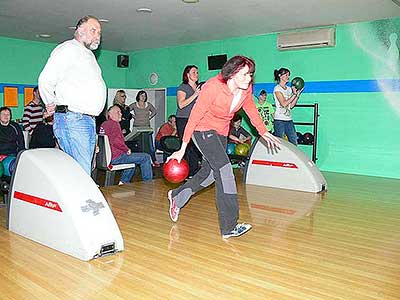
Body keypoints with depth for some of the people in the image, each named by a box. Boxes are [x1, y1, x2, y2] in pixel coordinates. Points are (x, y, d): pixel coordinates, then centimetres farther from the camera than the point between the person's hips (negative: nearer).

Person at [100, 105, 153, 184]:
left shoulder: (104, 124, 15)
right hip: (115, 157, -10)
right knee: (146, 157, -8)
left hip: (107, 156, 11)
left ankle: (124, 182, 30)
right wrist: (127, 149, -12)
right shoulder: (114, 124, -14)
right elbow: (116, 142, -27)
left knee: (133, 159, 34)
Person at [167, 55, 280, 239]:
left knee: (209, 173, 14)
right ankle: (229, 227, -16)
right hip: (203, 130, -7)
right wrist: (183, 149, -23)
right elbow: (194, 116, -24)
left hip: (221, 132, 8)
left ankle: (176, 197, 38)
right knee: (224, 169, -20)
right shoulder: (213, 87, -28)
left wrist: (264, 132, 14)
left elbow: (251, 110, 10)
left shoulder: (245, 89, -10)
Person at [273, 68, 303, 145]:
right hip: (279, 119, -7)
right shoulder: (277, 88, -5)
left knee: (294, 142, 4)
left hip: (289, 119, 7)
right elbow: (284, 103, -16)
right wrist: (294, 94, -14)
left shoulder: (289, 89, 16)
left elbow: (291, 105, 12)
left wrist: (298, 94, 6)